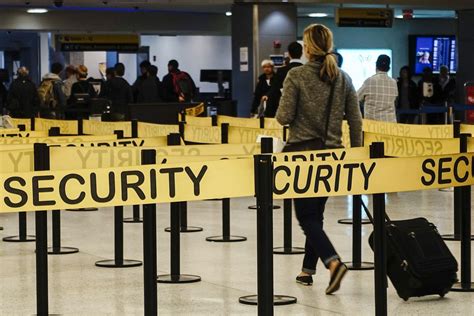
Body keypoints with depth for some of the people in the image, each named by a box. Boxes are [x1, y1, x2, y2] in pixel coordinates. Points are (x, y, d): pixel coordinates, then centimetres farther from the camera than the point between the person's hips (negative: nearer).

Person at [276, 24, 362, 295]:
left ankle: (333, 262, -21)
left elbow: (284, 117, -13)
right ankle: (308, 270, 22)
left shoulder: (297, 76, -11)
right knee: (316, 213, 18)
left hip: (303, 151, -5)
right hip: (332, 152, 5)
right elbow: (356, 121, 3)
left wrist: (281, 112, 10)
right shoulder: (343, 78, 3)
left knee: (307, 216, 0)